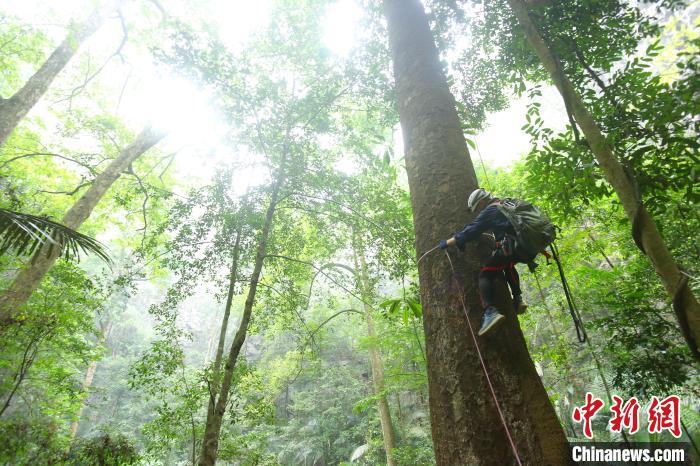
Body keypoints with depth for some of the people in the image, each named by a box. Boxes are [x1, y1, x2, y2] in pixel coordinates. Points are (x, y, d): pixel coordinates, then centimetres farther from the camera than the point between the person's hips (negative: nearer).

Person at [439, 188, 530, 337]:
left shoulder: (489, 210, 3)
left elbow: (471, 231, -3)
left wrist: (447, 243, 2)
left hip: (511, 247, -8)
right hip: (529, 250, 8)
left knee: (485, 274, -4)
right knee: (508, 264, 35)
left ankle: (490, 312, -25)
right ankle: (517, 300, 25)